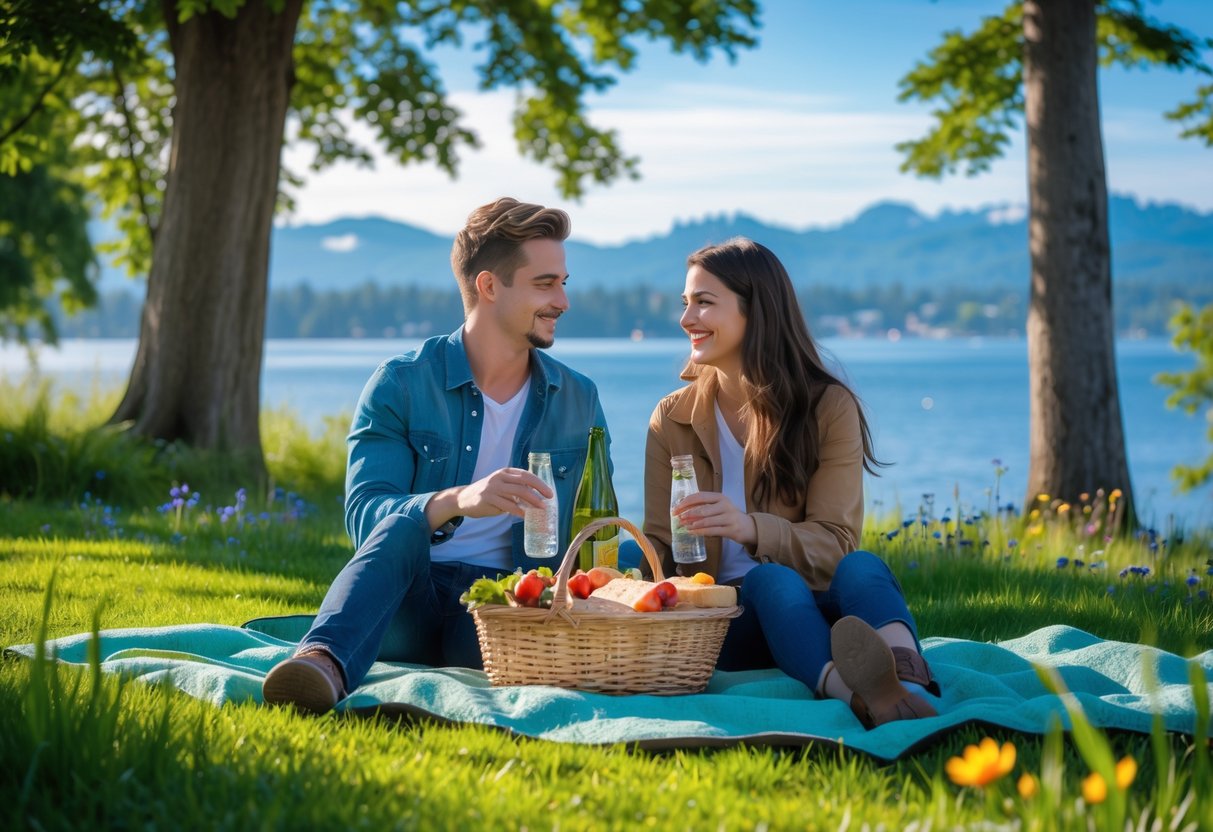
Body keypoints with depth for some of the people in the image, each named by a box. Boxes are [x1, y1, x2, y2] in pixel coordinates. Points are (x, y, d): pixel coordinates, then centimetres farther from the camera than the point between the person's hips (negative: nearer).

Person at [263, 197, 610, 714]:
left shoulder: (579, 400, 12)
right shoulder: (401, 385, -1)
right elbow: (364, 516, -12)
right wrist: (455, 502, -33)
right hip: (402, 602, -2)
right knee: (402, 525, -37)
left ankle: (323, 668, -48)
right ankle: (325, 663, -62)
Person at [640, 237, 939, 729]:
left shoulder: (829, 407, 3)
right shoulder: (672, 420, 11)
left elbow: (834, 541, -7)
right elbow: (657, 546, 6)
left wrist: (751, 528, -27)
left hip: (820, 611, 0)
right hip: (727, 625, 0)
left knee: (861, 568, -33)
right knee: (772, 580, -34)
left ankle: (911, 693, -64)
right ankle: (857, 695, -65)